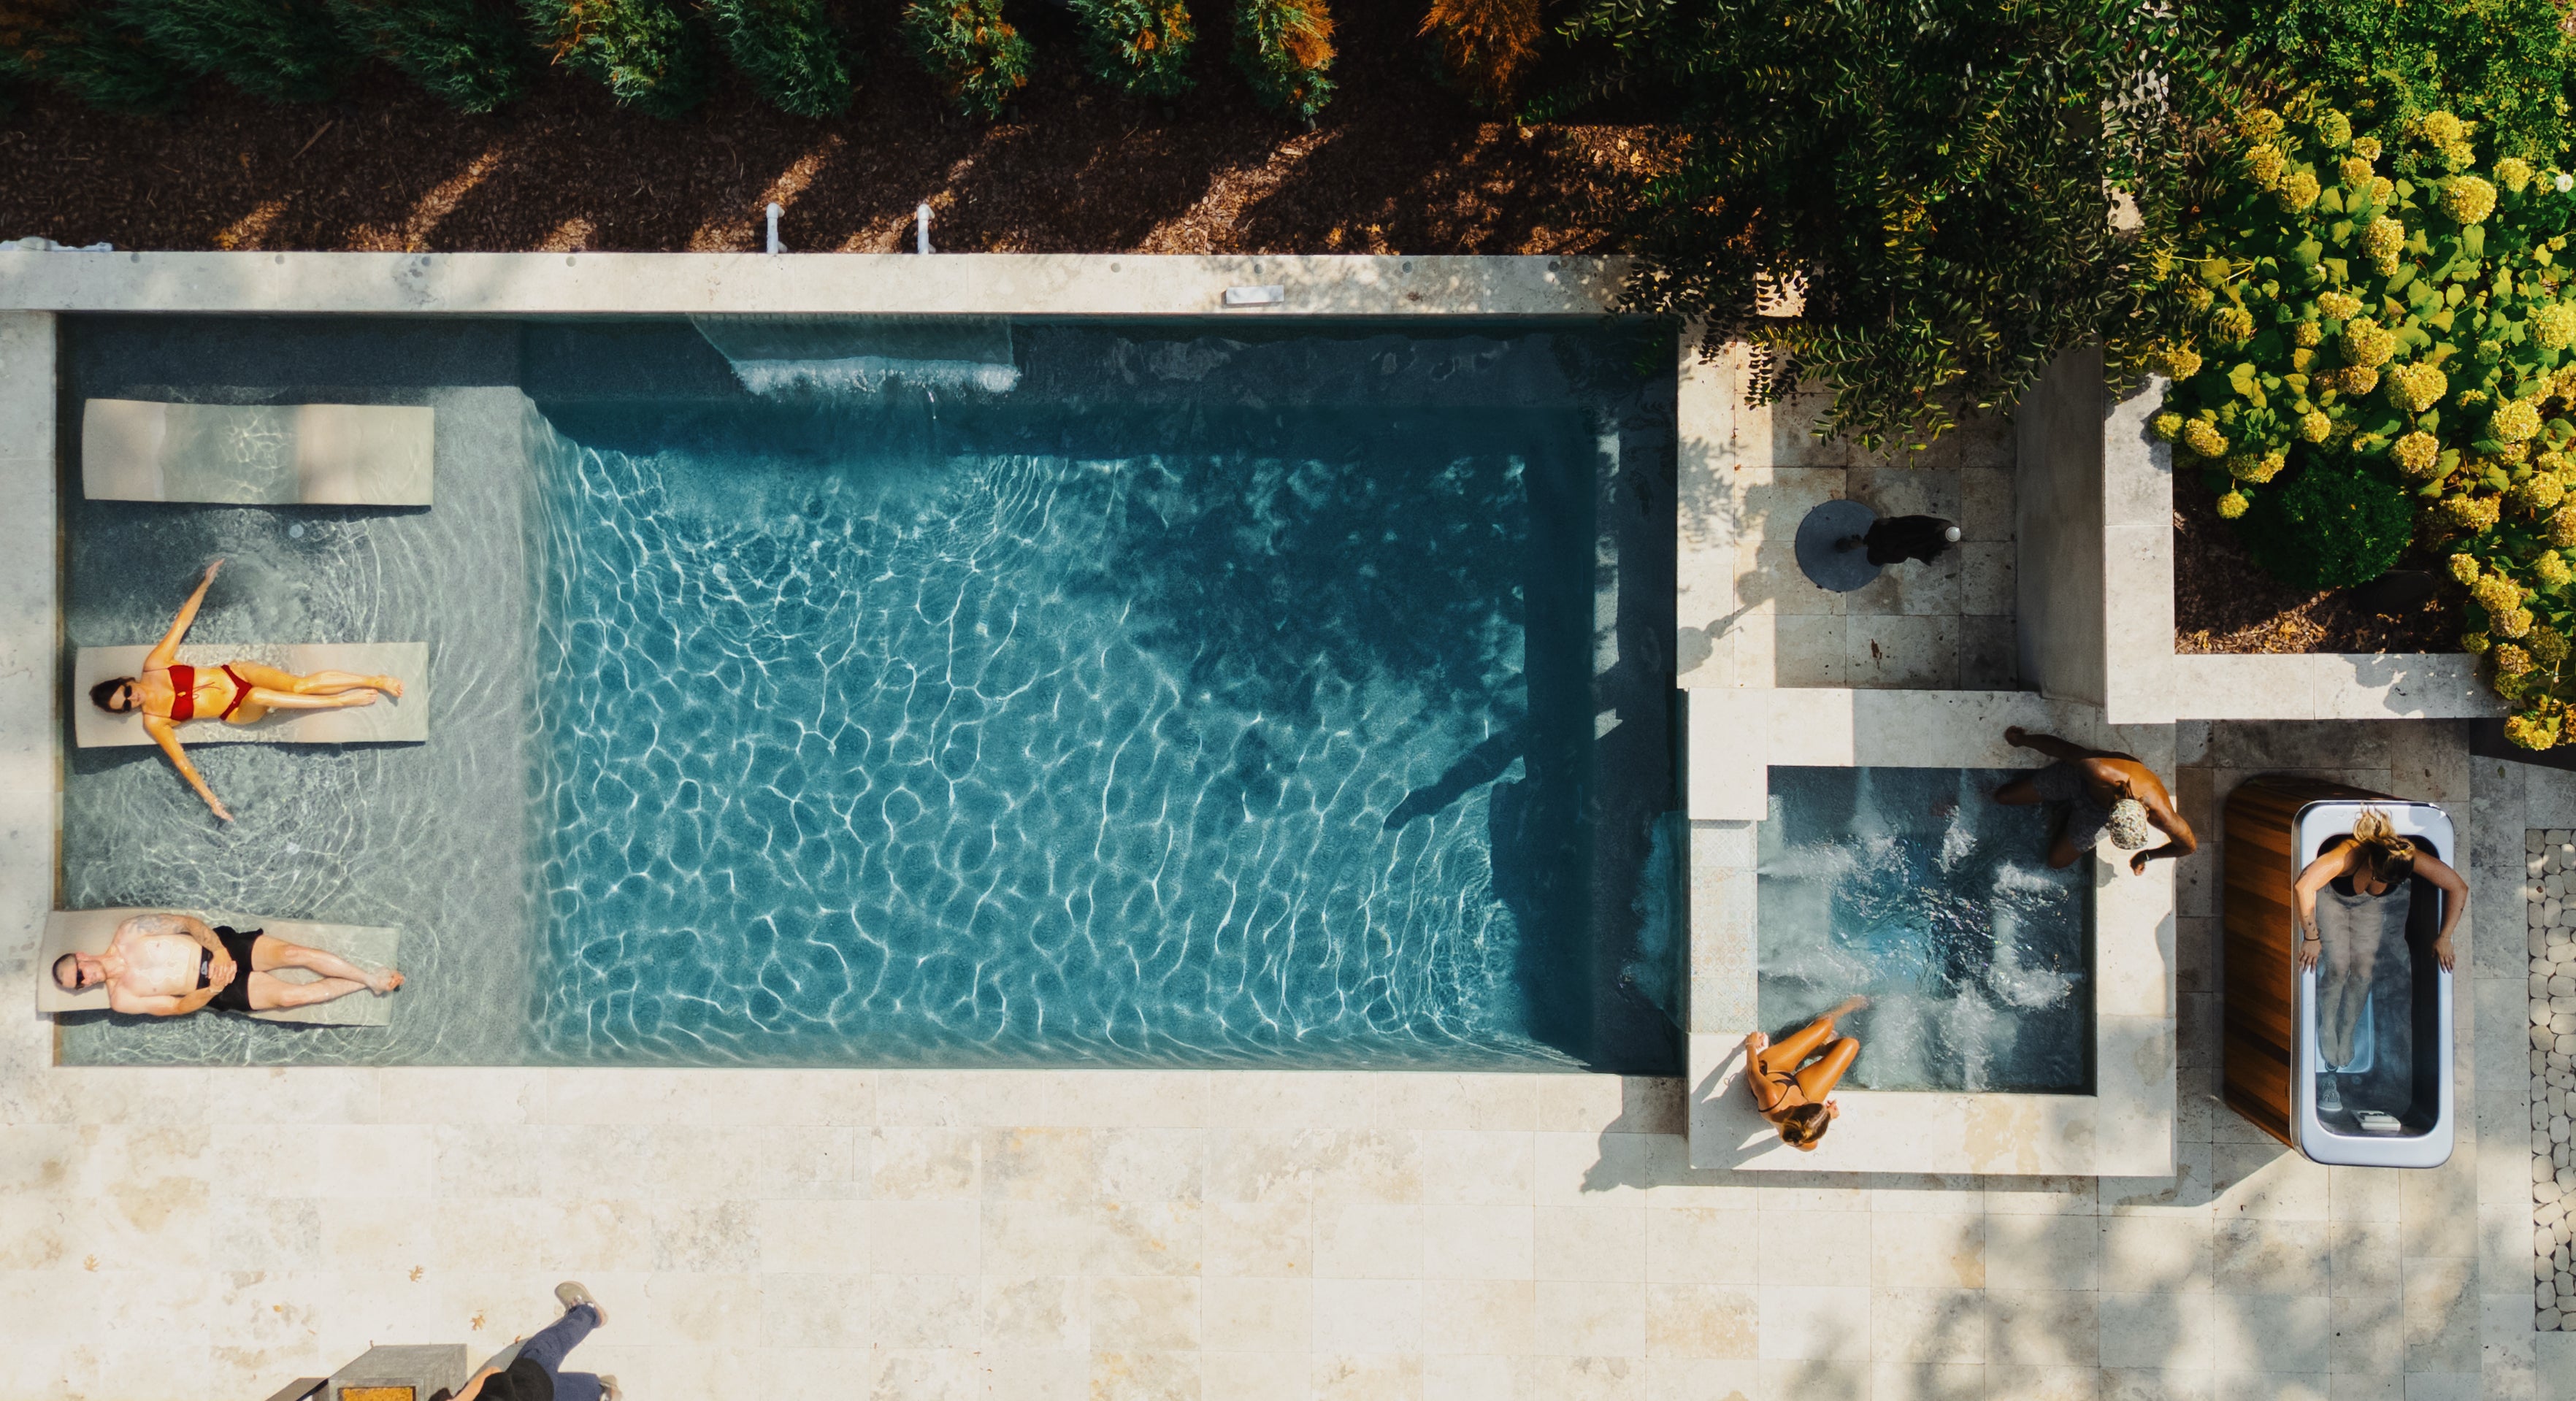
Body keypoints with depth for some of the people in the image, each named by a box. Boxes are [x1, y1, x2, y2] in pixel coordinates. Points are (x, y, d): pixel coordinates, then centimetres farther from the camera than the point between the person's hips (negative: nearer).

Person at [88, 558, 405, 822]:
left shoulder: (154, 664, -3)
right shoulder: (154, 722, -7)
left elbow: (181, 622, 1)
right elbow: (181, 761, -11)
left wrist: (206, 582, 1)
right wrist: (210, 798, -20)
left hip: (234, 674, 3)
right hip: (239, 712, -2)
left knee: (300, 684, -21)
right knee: (258, 695, -36)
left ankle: (375, 681, -16)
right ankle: (342, 701, -23)